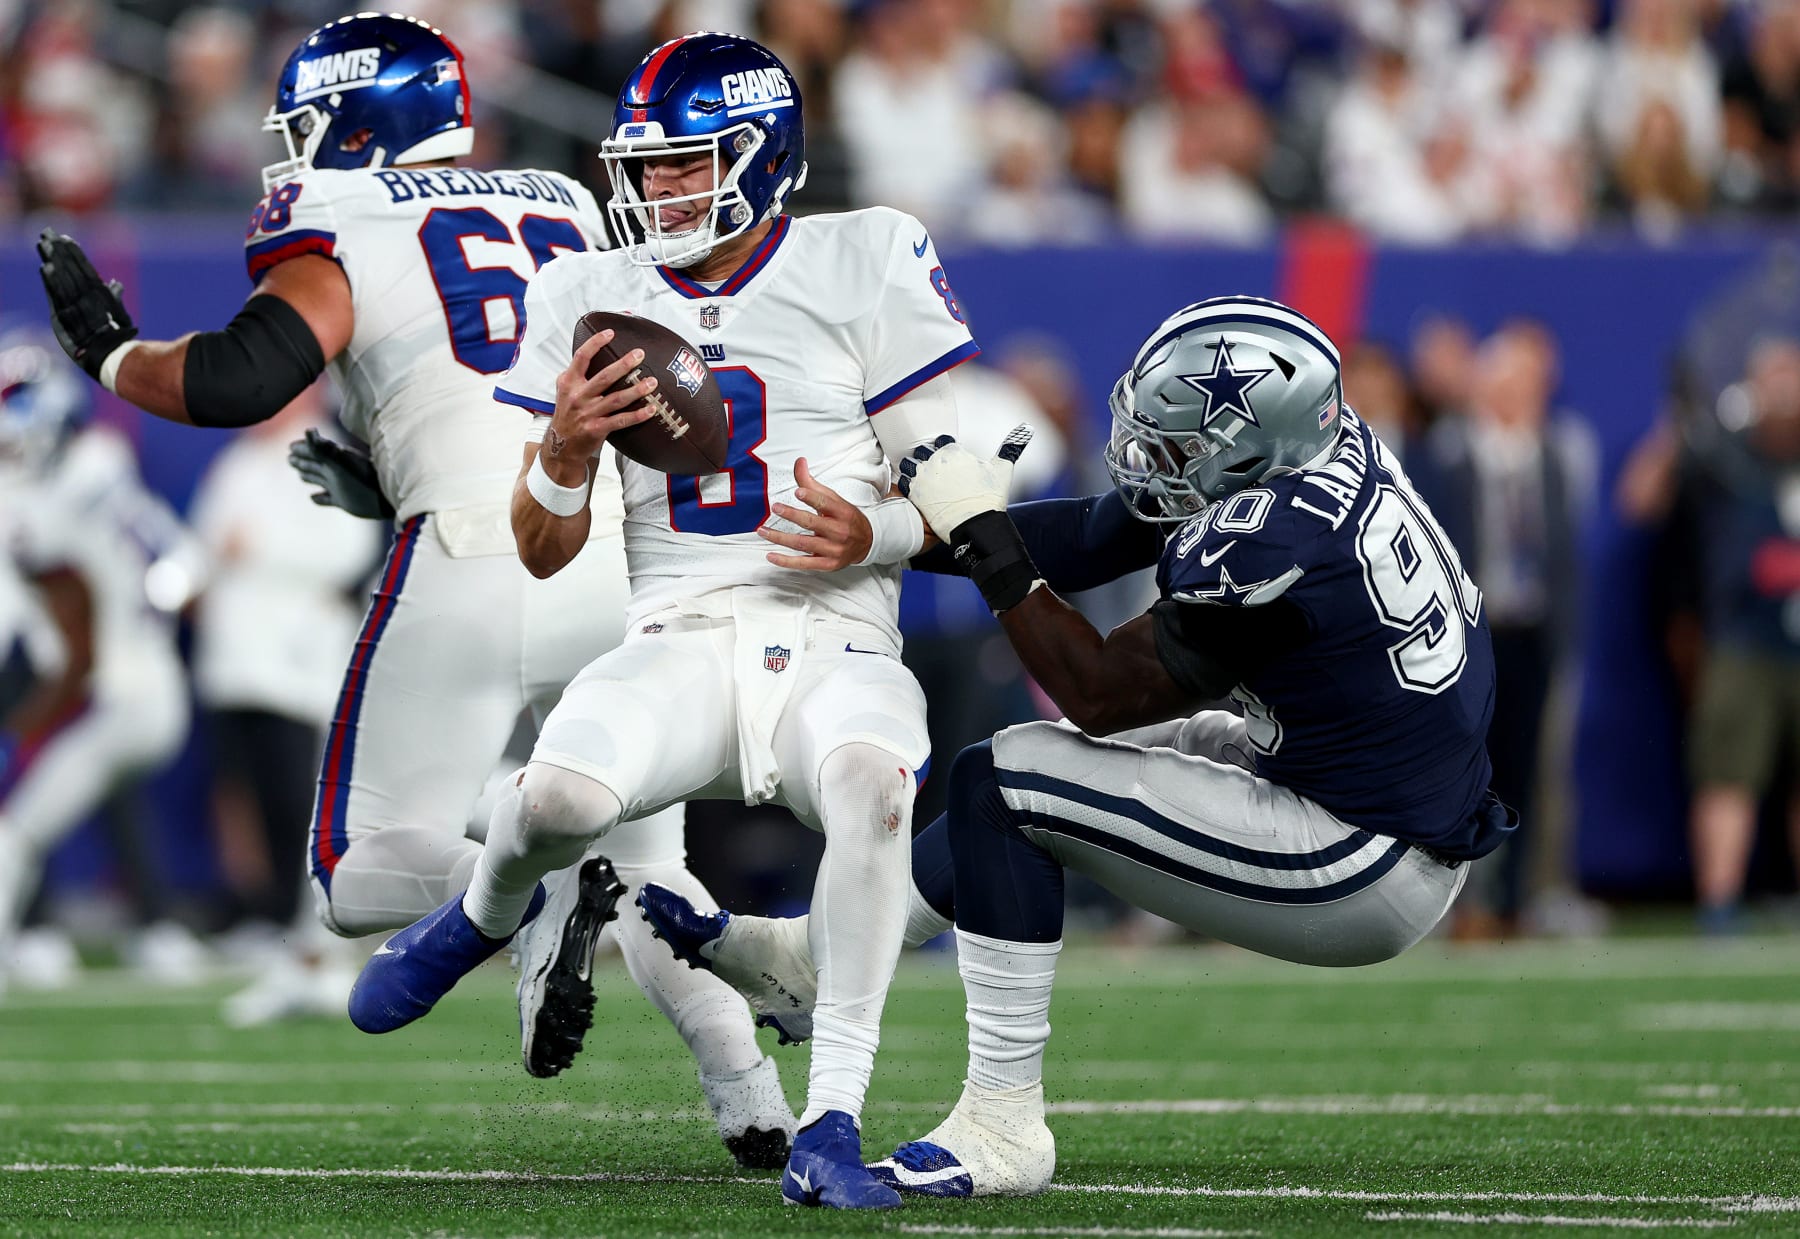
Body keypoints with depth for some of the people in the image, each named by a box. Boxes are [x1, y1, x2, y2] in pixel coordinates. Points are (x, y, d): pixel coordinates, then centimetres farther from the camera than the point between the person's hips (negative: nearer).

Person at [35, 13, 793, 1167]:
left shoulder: (341, 236, 4)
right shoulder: (567, 212, 22)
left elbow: (239, 379, -9)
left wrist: (108, 351, 10)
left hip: (474, 572, -5)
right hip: (626, 557, 5)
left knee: (366, 874, 6)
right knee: (646, 868, 18)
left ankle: (536, 896, -19)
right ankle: (754, 1103, 4)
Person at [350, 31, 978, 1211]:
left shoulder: (865, 264, 2)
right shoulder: (591, 298, 11)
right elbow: (544, 554, 12)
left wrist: (876, 533, -19)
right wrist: (565, 451, -10)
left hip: (835, 646, -2)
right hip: (677, 647, 2)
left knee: (871, 780, -38)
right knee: (558, 796, -31)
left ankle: (833, 1123, -30)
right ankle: (484, 916, 9)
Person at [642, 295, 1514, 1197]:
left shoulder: (1268, 548, -28)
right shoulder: (1323, 449, -1)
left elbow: (1100, 692, -16)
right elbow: (1095, 536, 7)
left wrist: (983, 537, -12)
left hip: (1372, 878, -10)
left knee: (1003, 783, -8)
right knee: (1073, 757, 21)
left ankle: (1002, 1131, -3)